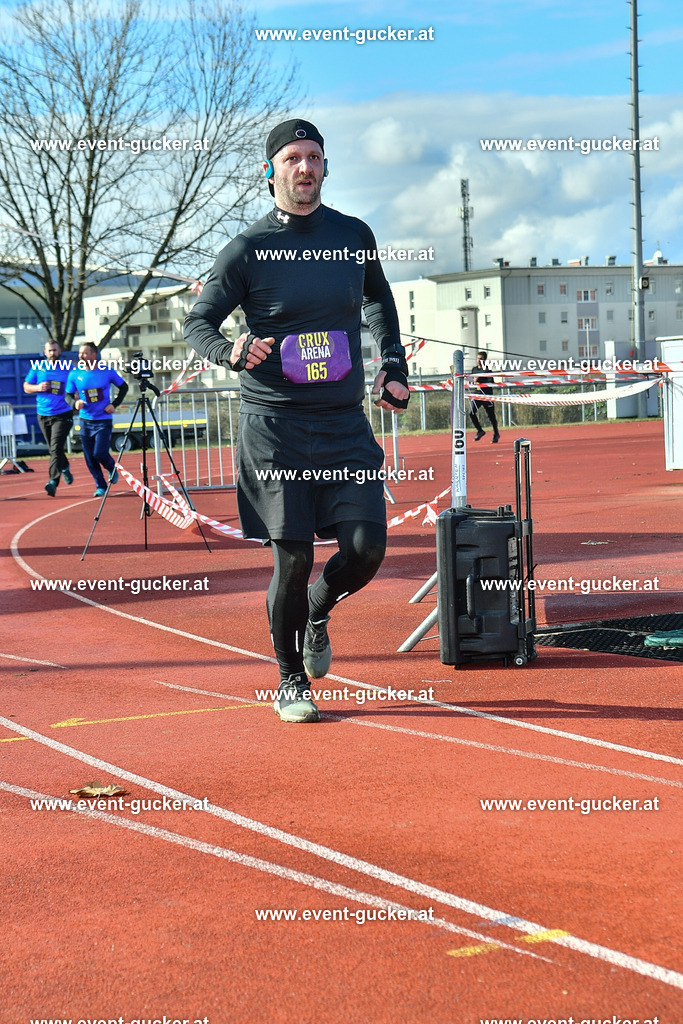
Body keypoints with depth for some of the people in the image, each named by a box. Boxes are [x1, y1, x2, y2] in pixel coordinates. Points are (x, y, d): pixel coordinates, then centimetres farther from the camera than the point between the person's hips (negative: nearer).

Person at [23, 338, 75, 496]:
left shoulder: (68, 368, -1)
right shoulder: (38, 368, 4)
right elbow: (26, 387, 10)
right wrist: (38, 387, -11)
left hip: (62, 414, -4)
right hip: (43, 415, 4)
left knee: (56, 448, -17)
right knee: (52, 449, 15)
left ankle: (53, 482, -23)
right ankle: (65, 468, 43)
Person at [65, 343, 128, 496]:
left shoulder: (107, 371, -5)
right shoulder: (75, 374, -1)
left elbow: (123, 387, 8)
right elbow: (68, 395, 7)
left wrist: (114, 404, -4)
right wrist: (75, 403, -16)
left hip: (103, 421, -3)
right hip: (86, 421, 3)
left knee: (100, 453, -14)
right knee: (90, 459, 2)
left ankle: (112, 469, 19)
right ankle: (101, 487, 18)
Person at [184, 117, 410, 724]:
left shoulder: (355, 236, 8)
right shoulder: (247, 250, -3)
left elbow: (379, 298, 27)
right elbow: (196, 322, -1)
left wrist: (393, 366, 19)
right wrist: (231, 350, -22)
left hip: (345, 424, 3)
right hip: (274, 427, -3)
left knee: (367, 548, -8)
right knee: (293, 559, -3)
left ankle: (318, 612, 25)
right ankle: (291, 680, 17)